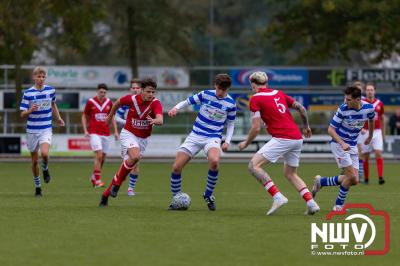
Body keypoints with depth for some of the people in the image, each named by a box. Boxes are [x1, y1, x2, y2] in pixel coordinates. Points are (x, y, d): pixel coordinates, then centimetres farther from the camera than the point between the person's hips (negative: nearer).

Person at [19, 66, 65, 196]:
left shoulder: (51, 90, 1)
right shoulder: (28, 93, -7)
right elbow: (23, 114, -7)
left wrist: (58, 118, 14)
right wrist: (30, 110, -27)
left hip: (46, 129, 0)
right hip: (32, 130, 0)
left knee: (44, 153, -25)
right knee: (35, 160, 7)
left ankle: (45, 169, 9)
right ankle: (37, 187, 23)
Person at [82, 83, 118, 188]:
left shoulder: (109, 102, 6)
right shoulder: (90, 102, -3)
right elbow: (84, 116, 6)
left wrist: (115, 131, 7)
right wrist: (85, 130, -4)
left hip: (106, 133, 4)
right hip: (94, 133, -4)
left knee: (103, 157, 7)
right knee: (99, 155, -17)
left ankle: (94, 177, 26)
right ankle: (97, 180, -14)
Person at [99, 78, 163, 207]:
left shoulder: (156, 103, -16)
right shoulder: (131, 99, -14)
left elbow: (160, 120, -34)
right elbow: (117, 103, 9)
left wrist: (155, 121, -57)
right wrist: (110, 116, 23)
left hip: (143, 138, 3)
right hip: (128, 134, -2)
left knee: (127, 165, 5)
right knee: (135, 156, -31)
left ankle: (106, 194, 20)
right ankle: (117, 182, -13)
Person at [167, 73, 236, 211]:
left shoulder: (230, 104, -2)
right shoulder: (205, 94, -2)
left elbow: (230, 123, 10)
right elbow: (188, 101, 5)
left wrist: (227, 141, -1)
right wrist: (176, 108, -15)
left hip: (213, 138, -2)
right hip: (195, 136, 2)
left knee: (214, 161, -35)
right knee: (176, 167, -7)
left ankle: (208, 195, -12)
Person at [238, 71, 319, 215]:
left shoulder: (255, 99, -1)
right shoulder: (279, 93, 18)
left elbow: (256, 128, -6)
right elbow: (301, 108, 17)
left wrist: (246, 143, 10)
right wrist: (306, 126, 34)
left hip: (282, 138, -8)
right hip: (297, 138, 8)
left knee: (254, 165, -5)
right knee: (290, 174, 23)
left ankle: (278, 197, -17)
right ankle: (311, 203, 8)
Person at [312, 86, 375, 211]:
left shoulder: (369, 108, -10)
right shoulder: (343, 109, -22)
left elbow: (371, 119, 15)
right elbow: (331, 129, -15)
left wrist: (370, 136, 28)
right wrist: (342, 143, -29)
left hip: (352, 145, 5)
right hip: (338, 143, -5)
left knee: (354, 180, -1)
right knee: (351, 176, -15)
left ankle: (321, 182, 14)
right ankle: (339, 205, 3)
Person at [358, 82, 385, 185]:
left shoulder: (379, 103, 5)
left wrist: (383, 133, 18)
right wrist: (360, 128, -19)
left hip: (377, 131, 1)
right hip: (365, 133, -1)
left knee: (378, 153, -13)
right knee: (365, 156, 4)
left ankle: (380, 177, -16)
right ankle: (366, 178, 15)